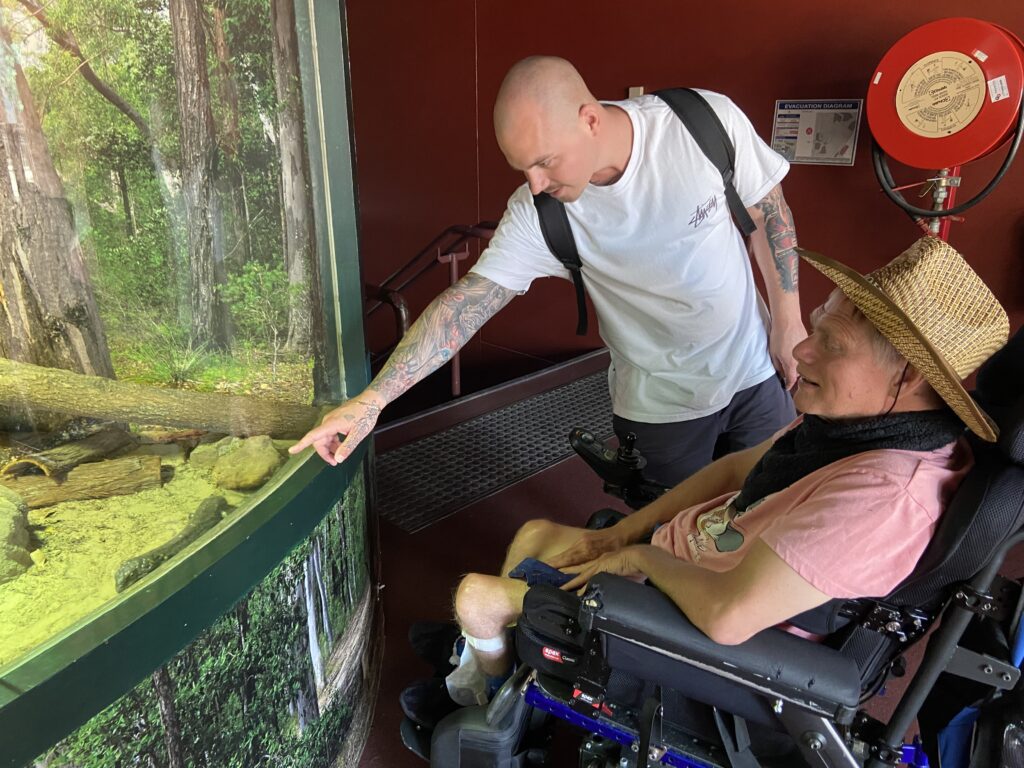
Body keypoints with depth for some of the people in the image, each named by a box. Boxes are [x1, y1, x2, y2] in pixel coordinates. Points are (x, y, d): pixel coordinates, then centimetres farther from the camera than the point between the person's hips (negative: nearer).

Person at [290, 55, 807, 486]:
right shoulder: (536, 216, -22)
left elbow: (769, 212, -5)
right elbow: (466, 302, -23)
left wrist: (788, 321, -3)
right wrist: (372, 398, -29)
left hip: (754, 369, 2)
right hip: (662, 403, -1)